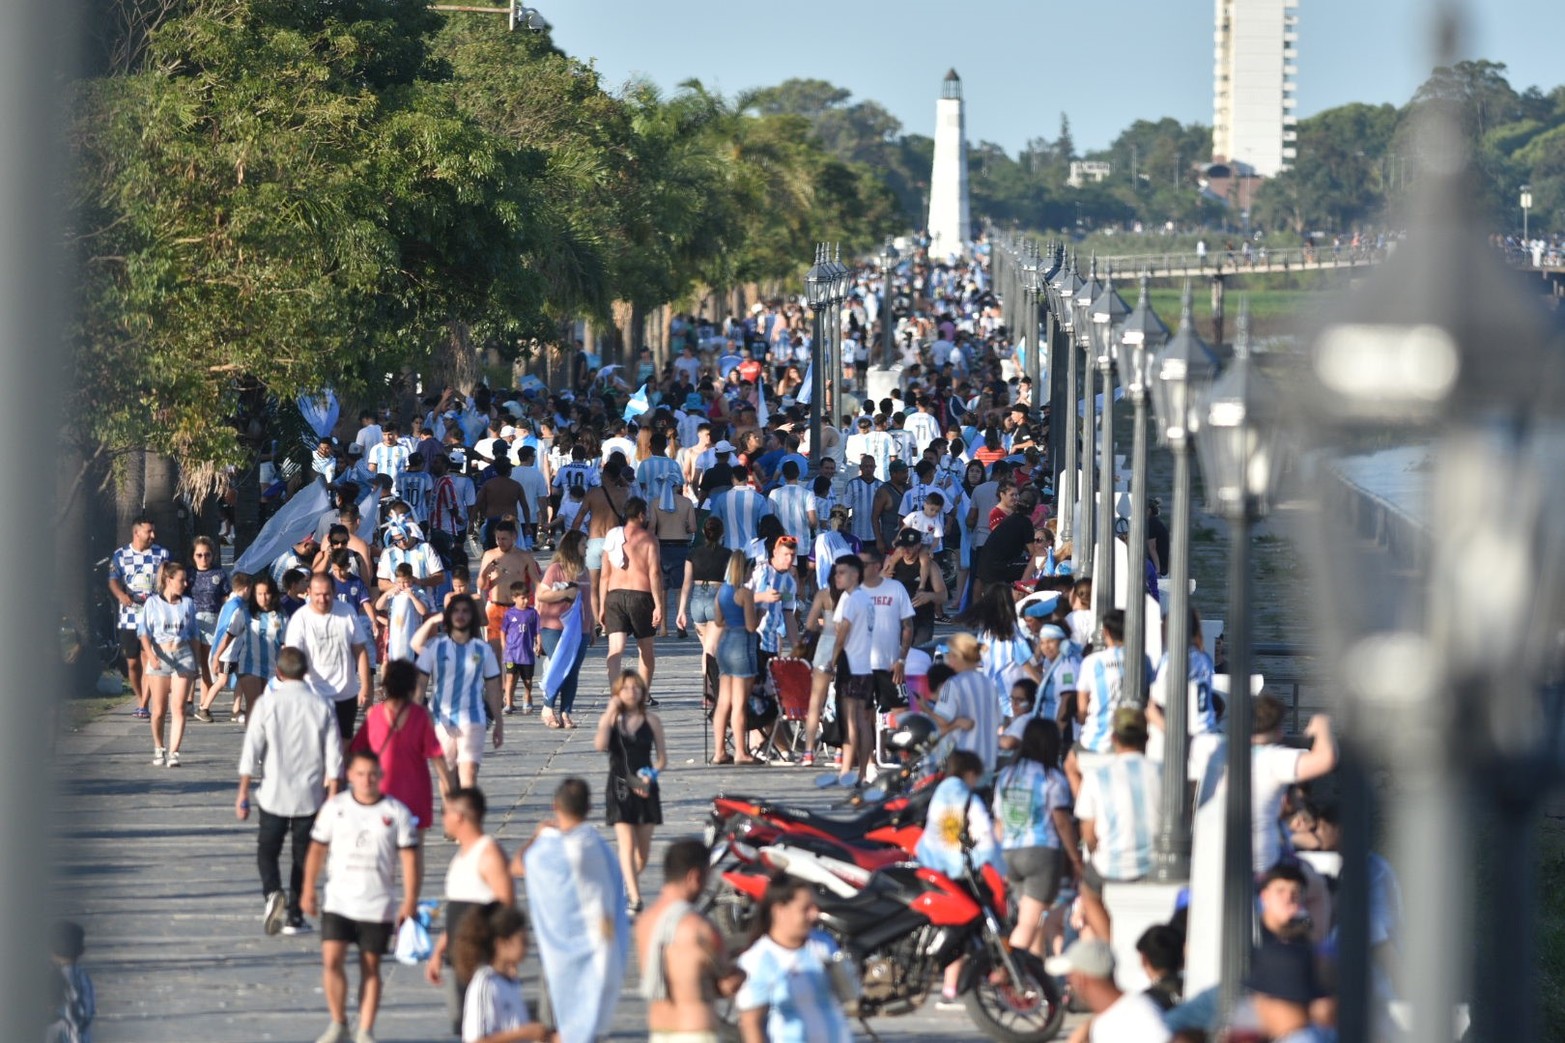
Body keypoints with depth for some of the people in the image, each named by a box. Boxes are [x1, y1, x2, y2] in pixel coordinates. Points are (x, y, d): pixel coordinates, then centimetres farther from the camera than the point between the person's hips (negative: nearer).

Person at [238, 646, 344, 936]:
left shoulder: (267, 705, -7)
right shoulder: (321, 707, -4)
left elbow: (251, 752, -6)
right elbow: (334, 758, -3)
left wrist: (243, 793, 2)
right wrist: (332, 796, 5)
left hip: (274, 794, -1)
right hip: (310, 796, 1)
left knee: (267, 850, 11)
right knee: (304, 856, 13)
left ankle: (273, 893, -17)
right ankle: (294, 916, 14)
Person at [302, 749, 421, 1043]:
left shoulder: (396, 812, -2)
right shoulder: (335, 807, 1)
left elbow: (409, 858, -2)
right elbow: (317, 848, 8)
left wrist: (410, 901, -7)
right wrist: (308, 891, 5)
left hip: (378, 906, -1)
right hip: (338, 902, 1)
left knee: (370, 966, 3)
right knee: (331, 961, -10)